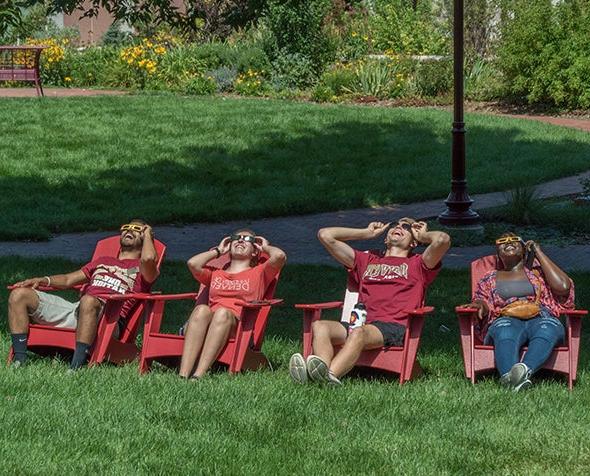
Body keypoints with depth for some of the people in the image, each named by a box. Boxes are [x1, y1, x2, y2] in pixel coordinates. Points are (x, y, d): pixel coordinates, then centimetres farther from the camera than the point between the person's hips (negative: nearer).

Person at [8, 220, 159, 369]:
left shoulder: (140, 268, 16)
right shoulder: (103, 261, 37)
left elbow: (148, 258, -10)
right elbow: (68, 280, 34)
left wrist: (147, 234, 11)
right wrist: (44, 280, 14)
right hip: (73, 309, 7)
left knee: (88, 301, -43)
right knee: (19, 295, -6)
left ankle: (75, 369, -47)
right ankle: (19, 361, -16)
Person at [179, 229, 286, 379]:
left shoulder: (259, 273, 27)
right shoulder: (215, 274, 35)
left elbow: (279, 256, 5)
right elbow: (193, 264, 14)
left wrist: (266, 247, 28)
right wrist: (217, 251, 31)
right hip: (209, 319, 2)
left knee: (222, 312, -36)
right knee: (202, 309, -34)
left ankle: (198, 376, -53)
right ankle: (183, 376, -51)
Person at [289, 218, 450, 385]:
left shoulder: (417, 265, 24)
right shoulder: (367, 261, 36)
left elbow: (443, 239, 2)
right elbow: (325, 235, 36)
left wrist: (423, 236, 25)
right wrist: (367, 233, 40)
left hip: (394, 328, -4)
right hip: (361, 324, 4)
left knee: (358, 333, -38)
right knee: (320, 326, -26)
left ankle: (329, 375, -61)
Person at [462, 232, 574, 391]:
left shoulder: (537, 272, 28)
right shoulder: (489, 279, 31)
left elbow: (563, 287, 8)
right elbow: (483, 304, 18)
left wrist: (538, 253, 17)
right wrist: (480, 305, -10)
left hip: (540, 319, 0)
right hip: (507, 320, 0)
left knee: (548, 329, -39)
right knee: (506, 333, -40)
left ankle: (525, 368, -66)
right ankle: (510, 377, -68)